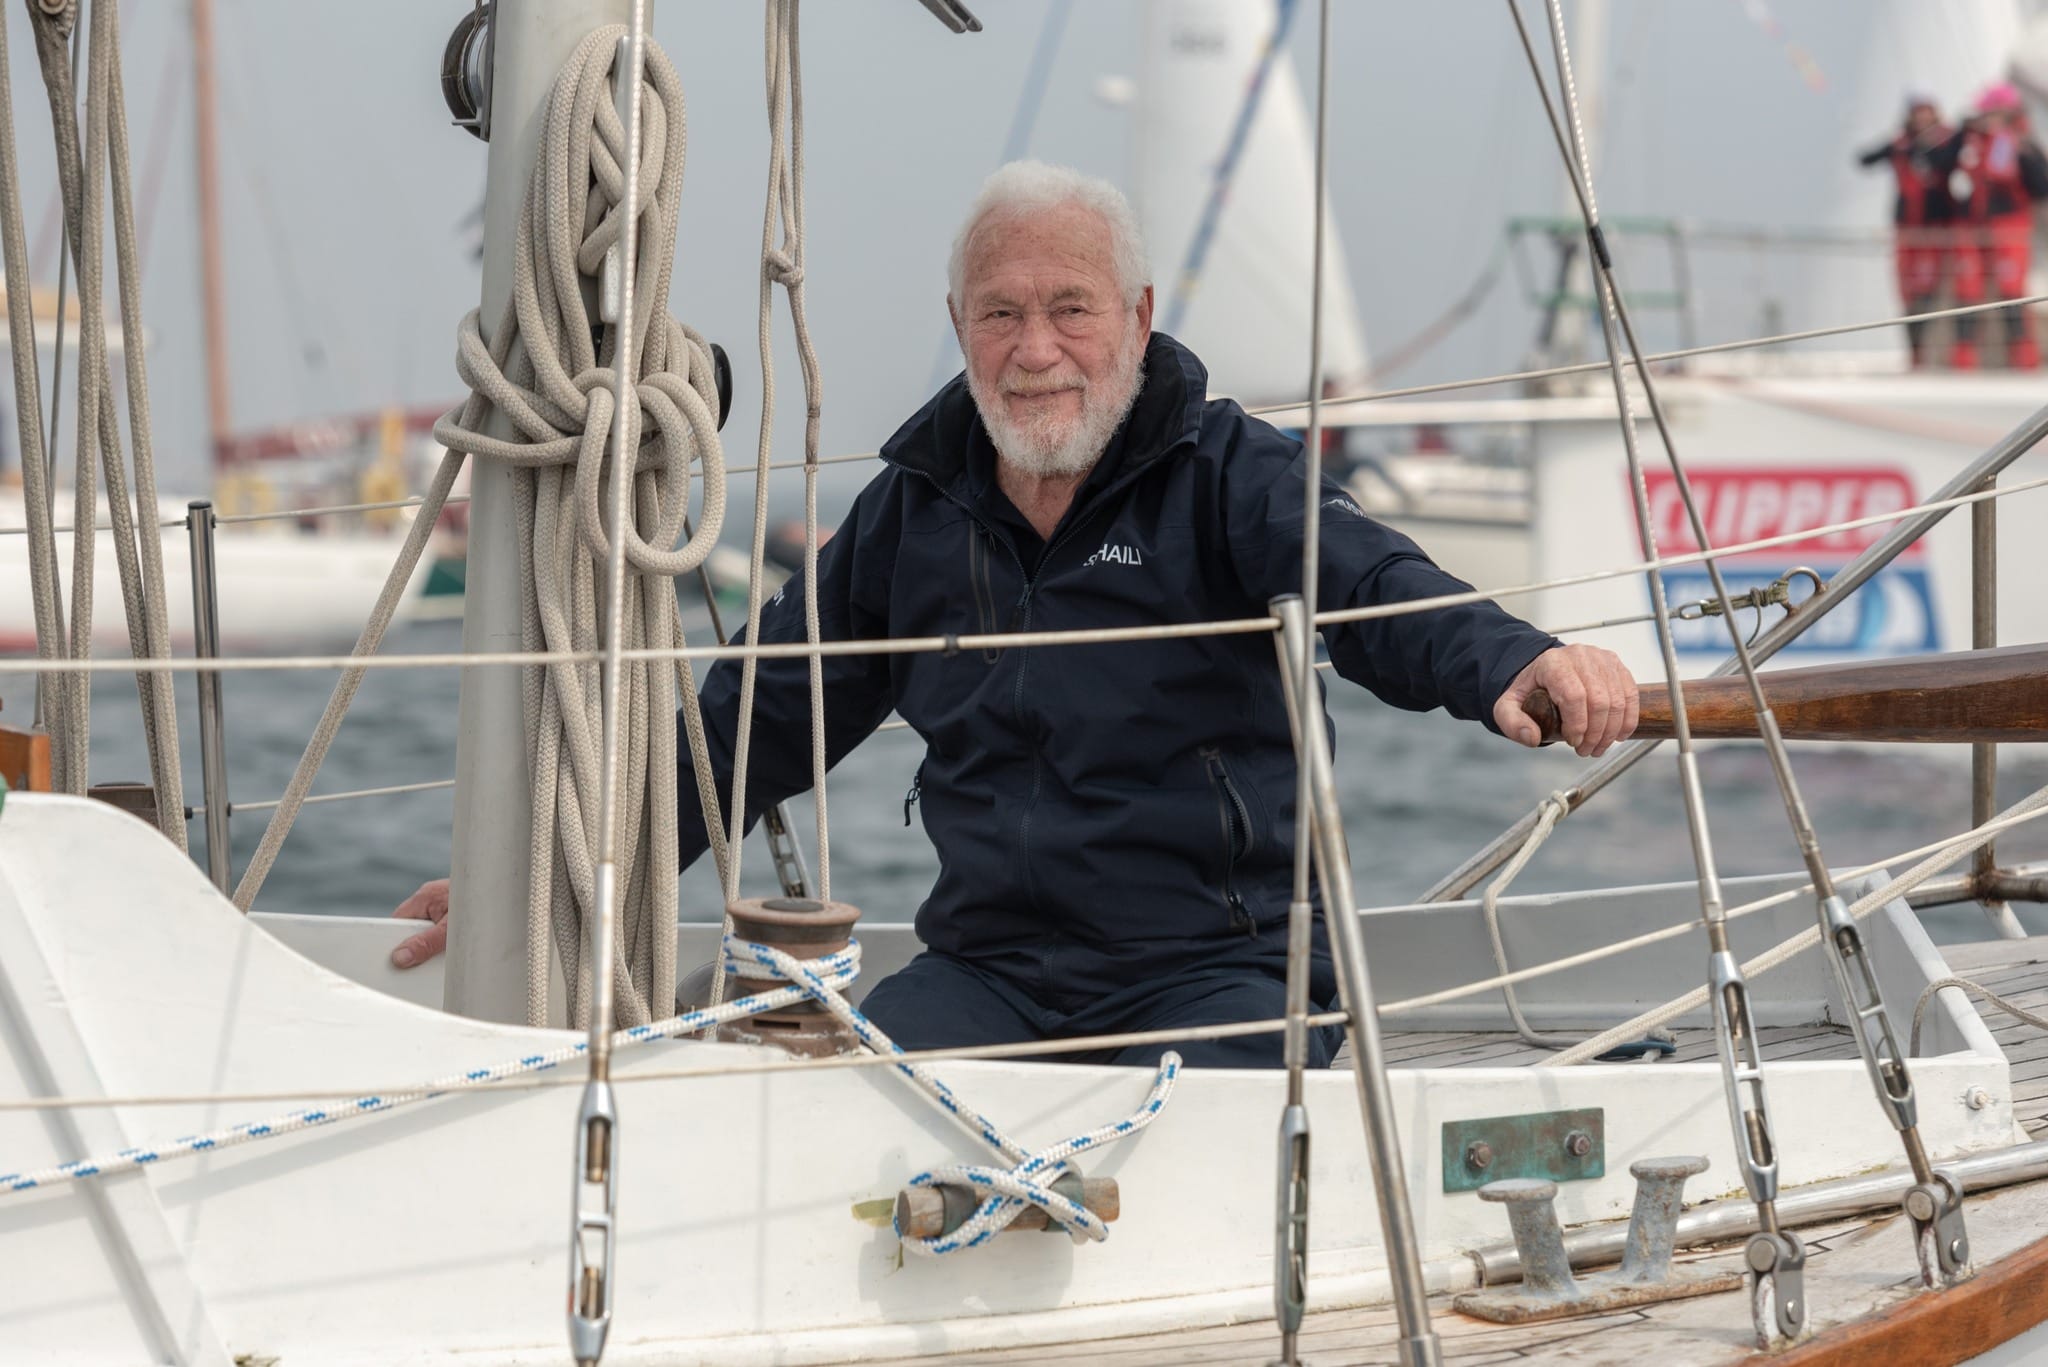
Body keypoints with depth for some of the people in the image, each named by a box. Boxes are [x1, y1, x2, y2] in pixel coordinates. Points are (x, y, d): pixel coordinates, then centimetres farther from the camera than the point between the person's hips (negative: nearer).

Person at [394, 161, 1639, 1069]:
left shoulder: (1226, 473, -2)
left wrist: (1512, 661, -46)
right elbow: (763, 717, 21)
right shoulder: (916, 507, 13)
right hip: (989, 976, 4)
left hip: (1219, 971, -4)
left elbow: (1370, 586, -22)